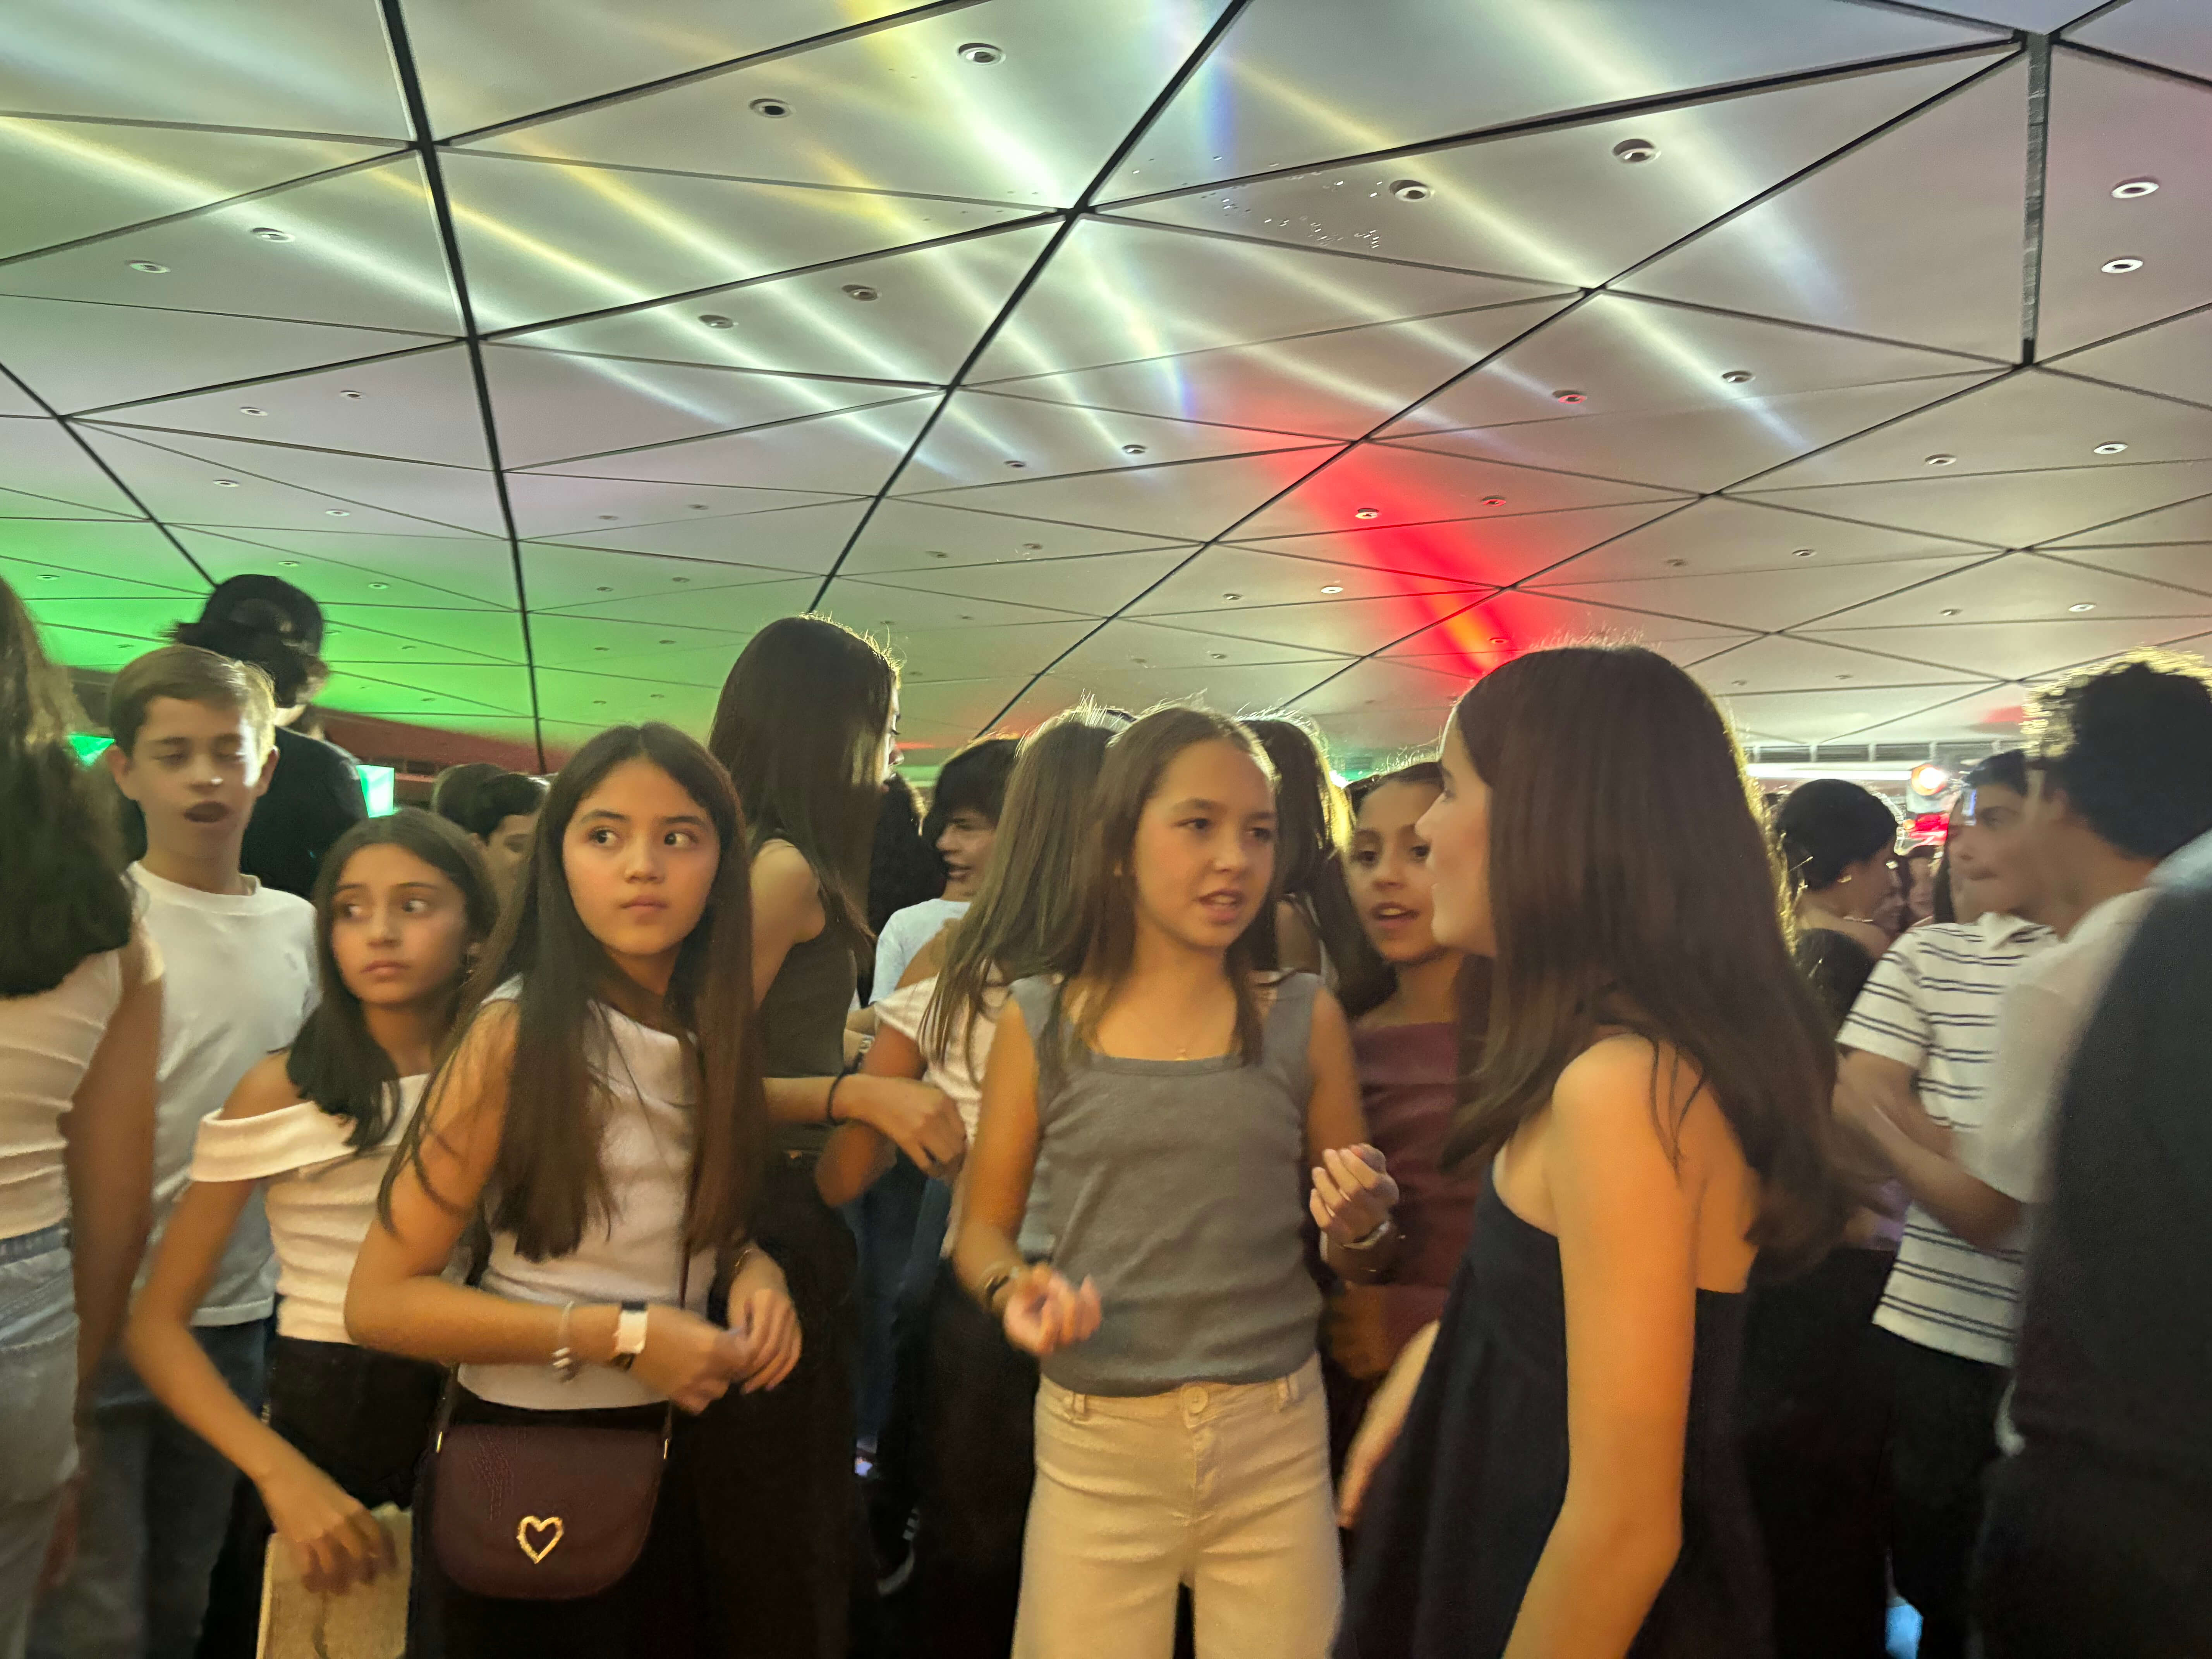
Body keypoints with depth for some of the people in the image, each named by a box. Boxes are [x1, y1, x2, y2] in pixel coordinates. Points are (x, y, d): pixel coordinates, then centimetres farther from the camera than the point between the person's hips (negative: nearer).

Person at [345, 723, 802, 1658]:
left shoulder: (712, 1029, 1)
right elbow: (380, 1300, -18)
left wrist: (750, 1269, -7)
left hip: (686, 1444, 6)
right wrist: (615, 1336, -23)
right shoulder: (518, 1033, -17)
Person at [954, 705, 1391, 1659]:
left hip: (1277, 1442, 1)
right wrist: (1013, 1291, -16)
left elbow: (1351, 1245, 7)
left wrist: (1358, 1223, -15)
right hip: (1096, 1446, 0)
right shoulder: (1043, 1023, -4)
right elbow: (983, 1228, 5)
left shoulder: (1306, 1020, -2)